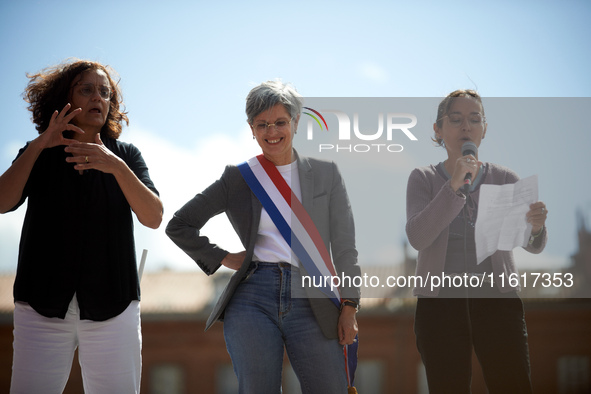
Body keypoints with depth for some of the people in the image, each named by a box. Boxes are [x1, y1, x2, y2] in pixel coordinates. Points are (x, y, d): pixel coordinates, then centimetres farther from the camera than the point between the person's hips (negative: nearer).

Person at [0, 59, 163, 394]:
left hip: (112, 309, 0)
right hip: (44, 308, 0)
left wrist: (116, 166, -19)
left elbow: (153, 218, -4)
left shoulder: (126, 155, 11)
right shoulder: (38, 155, 12)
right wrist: (40, 144, -14)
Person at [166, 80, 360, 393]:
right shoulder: (238, 179, 10)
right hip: (252, 300, 0)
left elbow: (344, 247, 9)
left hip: (311, 305, 0)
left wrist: (349, 306, 2)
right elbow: (179, 226, 15)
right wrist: (222, 258, 7)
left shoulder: (325, 174, 12)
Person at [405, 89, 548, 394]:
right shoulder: (424, 179, 7)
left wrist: (536, 228, -24)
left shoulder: (504, 179, 9)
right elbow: (417, 237, -10)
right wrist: (454, 185, -20)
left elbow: (532, 246, 0)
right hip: (440, 304, 0)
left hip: (498, 301, 0)